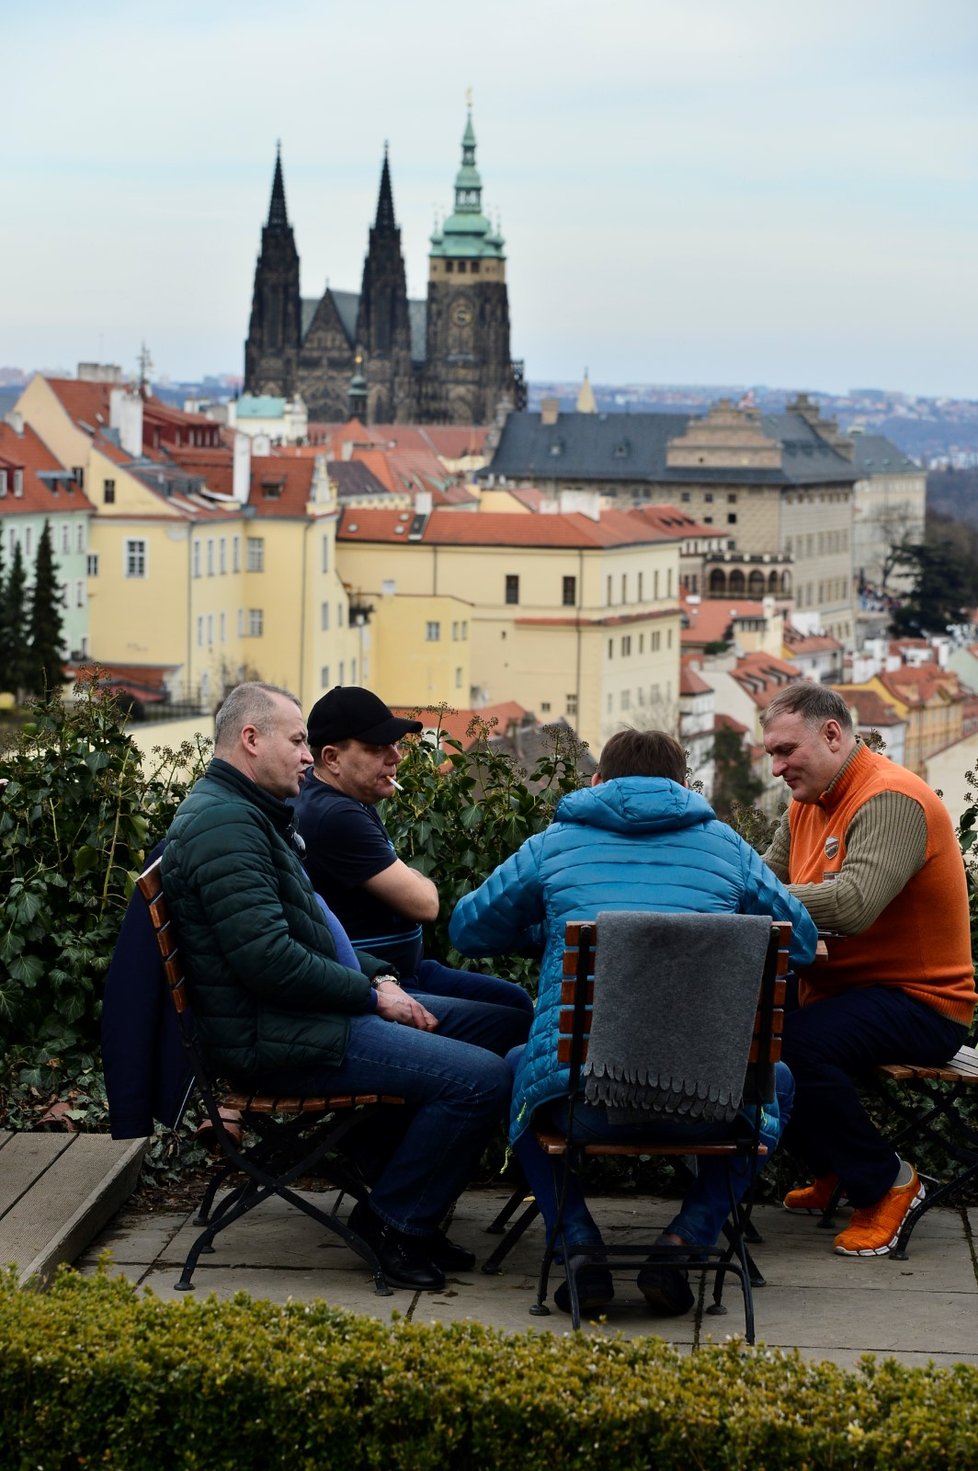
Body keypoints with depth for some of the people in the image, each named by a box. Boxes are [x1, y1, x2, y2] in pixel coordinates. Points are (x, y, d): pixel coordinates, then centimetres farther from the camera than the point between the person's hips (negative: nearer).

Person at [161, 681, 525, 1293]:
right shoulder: (223, 824, -17)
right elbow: (269, 960, -25)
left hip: (309, 1011, 12)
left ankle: (411, 1211, 11)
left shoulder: (255, 815, 19)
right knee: (482, 1078, -20)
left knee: (499, 1023, 11)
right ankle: (393, 1223, -3)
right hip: (274, 1036, -12)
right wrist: (373, 994, -13)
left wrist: (380, 977, 11)